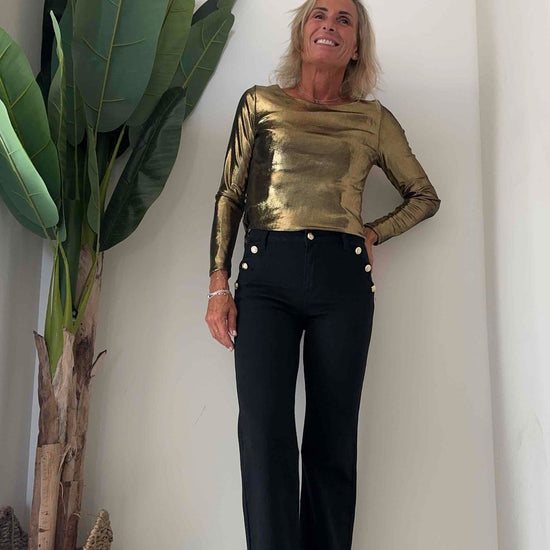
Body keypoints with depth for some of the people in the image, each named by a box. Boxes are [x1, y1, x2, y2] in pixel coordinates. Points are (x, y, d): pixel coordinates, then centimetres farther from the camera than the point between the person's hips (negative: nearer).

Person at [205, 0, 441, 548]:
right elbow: (229, 195, 11)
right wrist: (218, 284, 2)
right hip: (265, 274, 0)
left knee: (332, 438, 1)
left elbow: (424, 196, 23)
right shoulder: (260, 102, 15)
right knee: (264, 426, -13)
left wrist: (373, 233, 6)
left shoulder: (373, 118, 16)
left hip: (342, 276, 1)